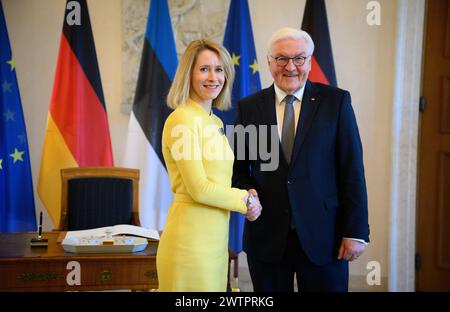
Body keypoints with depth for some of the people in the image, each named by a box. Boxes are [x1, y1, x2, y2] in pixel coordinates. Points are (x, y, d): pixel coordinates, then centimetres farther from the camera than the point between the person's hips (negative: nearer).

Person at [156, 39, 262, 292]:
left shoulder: (216, 122, 12)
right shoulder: (183, 119, -14)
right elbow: (199, 188, -18)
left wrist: (246, 198, -3)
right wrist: (245, 199, -5)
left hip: (215, 239, 8)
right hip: (190, 240, -8)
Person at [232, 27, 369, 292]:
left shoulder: (336, 101, -1)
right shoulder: (249, 107, 4)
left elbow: (352, 170, -3)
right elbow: (238, 166, 11)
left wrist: (356, 232, -6)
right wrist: (246, 191, -11)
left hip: (324, 237, -1)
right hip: (266, 238, 2)